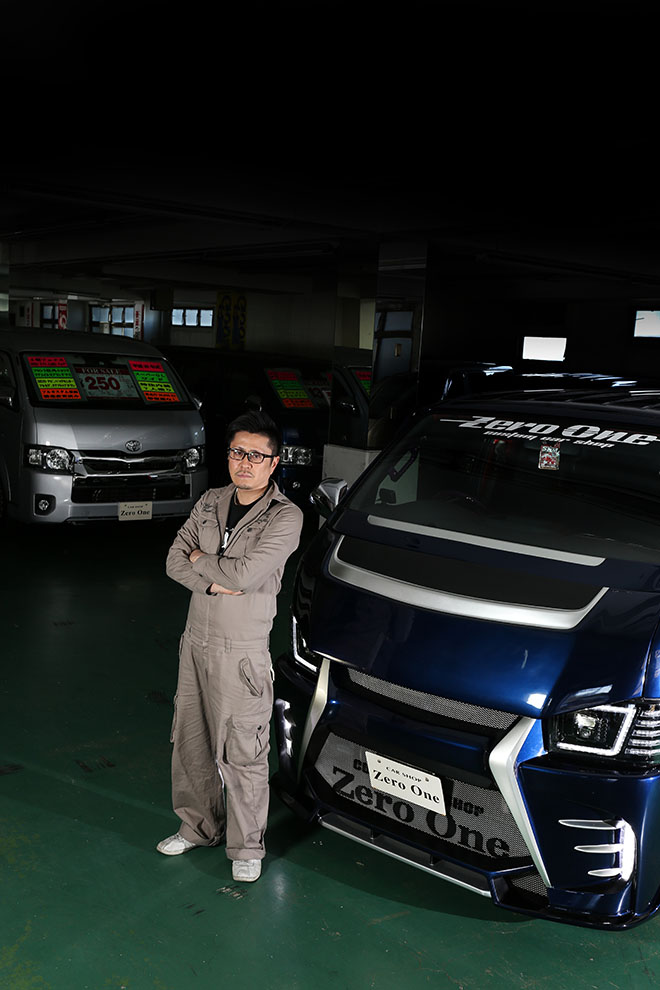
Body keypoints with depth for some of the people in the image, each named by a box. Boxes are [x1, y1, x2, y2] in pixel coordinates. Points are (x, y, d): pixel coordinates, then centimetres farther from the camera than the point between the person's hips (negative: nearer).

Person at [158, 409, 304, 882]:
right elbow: (175, 560, 2)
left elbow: (245, 573, -23)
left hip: (242, 652, -6)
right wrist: (215, 582, -15)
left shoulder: (286, 516, -13)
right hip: (196, 642, 6)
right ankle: (199, 826, 38)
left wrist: (200, 560, -6)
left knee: (242, 755, 3)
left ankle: (247, 846, 22)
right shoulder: (211, 502, 6)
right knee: (190, 740, 18)